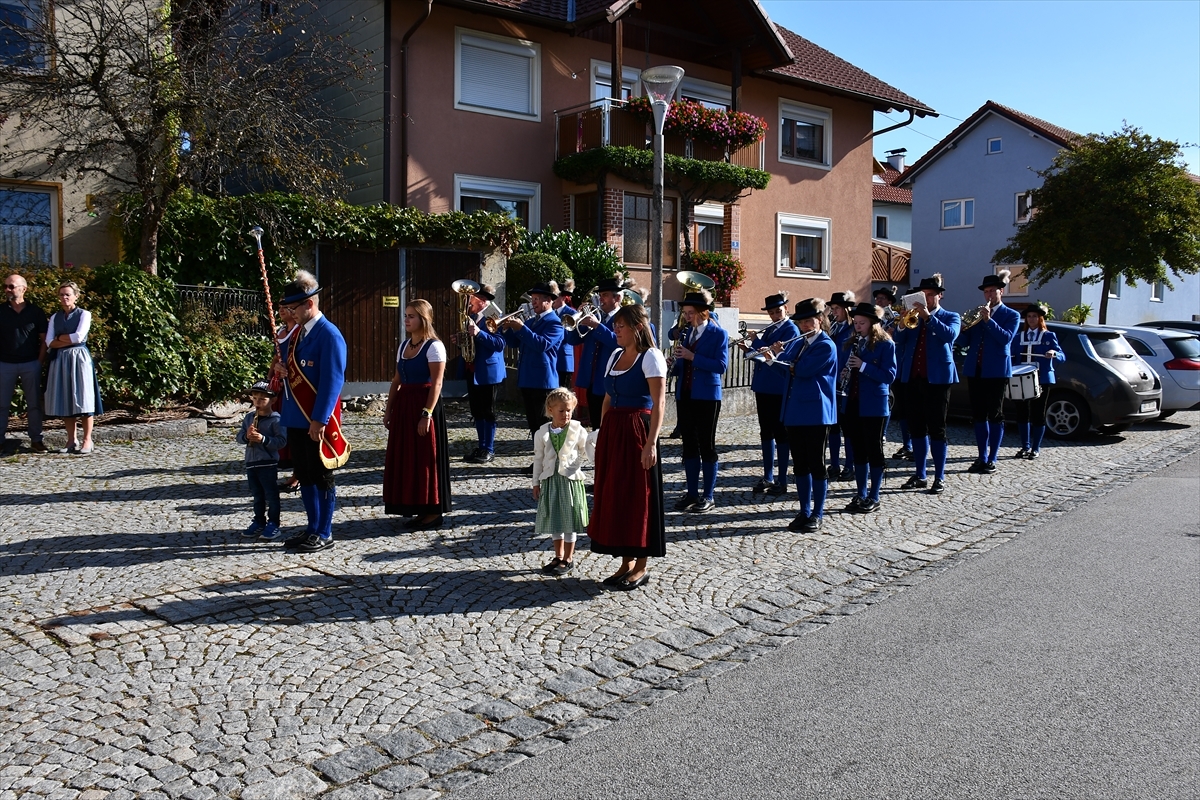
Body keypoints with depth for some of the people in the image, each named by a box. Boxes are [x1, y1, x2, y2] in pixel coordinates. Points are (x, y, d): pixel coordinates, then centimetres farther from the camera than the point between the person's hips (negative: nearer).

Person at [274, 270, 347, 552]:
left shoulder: (329, 335, -14)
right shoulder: (298, 332, 12)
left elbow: (332, 381, -19)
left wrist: (319, 420, -21)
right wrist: (281, 368, 1)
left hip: (318, 421, -9)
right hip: (295, 418, 9)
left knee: (322, 477, 2)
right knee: (304, 476, 15)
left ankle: (324, 534, 12)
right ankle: (312, 528, 26)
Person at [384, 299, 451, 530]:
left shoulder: (434, 346, -10)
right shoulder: (404, 346, 13)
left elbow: (436, 384, -15)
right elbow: (396, 381, 15)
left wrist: (427, 414, -21)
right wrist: (389, 409, 10)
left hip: (423, 405, -8)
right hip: (403, 406, 8)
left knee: (425, 458, -2)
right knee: (405, 457, 10)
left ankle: (433, 512, 9)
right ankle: (417, 508, 21)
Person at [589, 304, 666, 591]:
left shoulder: (650, 357, -9)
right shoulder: (615, 355, 13)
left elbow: (658, 404, -15)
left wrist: (651, 443, -22)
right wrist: (602, 434, 13)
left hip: (636, 431, -8)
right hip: (612, 431, 8)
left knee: (638, 496, 0)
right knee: (614, 494, 10)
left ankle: (641, 567, 12)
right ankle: (626, 562, 21)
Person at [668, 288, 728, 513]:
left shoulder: (718, 334, -7)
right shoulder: (686, 332, 10)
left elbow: (721, 365, -17)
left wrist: (692, 356, -21)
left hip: (706, 396, -6)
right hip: (684, 394, 6)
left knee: (706, 445, 1)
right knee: (689, 444, 9)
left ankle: (708, 496, 9)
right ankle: (692, 493, 17)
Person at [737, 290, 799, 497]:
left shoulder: (791, 329, -8)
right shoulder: (769, 329, 14)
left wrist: (756, 342, -16)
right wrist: (750, 349, -7)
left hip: (779, 388, -8)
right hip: (763, 386, 8)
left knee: (780, 433, -1)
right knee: (766, 432, 12)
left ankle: (782, 481, 6)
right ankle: (768, 478, 20)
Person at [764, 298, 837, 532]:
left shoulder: (826, 346, -9)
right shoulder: (796, 344, 15)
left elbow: (803, 369, -18)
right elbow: (786, 368, 8)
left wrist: (776, 360, -7)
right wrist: (776, 355, -11)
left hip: (815, 412, -7)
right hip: (794, 412, 7)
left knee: (816, 464, 1)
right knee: (800, 464, 11)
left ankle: (817, 515, 10)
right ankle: (804, 512, 20)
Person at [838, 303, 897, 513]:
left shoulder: (885, 345, -6)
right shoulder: (848, 344, 10)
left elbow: (889, 375, -14)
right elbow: (839, 368, 14)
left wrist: (863, 366, -23)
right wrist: (842, 374, -9)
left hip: (874, 406, -5)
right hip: (851, 404, 5)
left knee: (874, 451, 2)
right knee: (858, 450, 12)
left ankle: (874, 498, 11)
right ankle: (860, 496, 20)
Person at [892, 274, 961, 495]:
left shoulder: (950, 317, 4)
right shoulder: (913, 316, 13)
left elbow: (950, 335, -18)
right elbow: (899, 342, 4)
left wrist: (928, 317, -24)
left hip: (937, 378, -4)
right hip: (913, 378, 4)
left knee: (937, 429, -2)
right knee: (916, 428, 9)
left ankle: (939, 478, 4)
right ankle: (920, 476, 18)